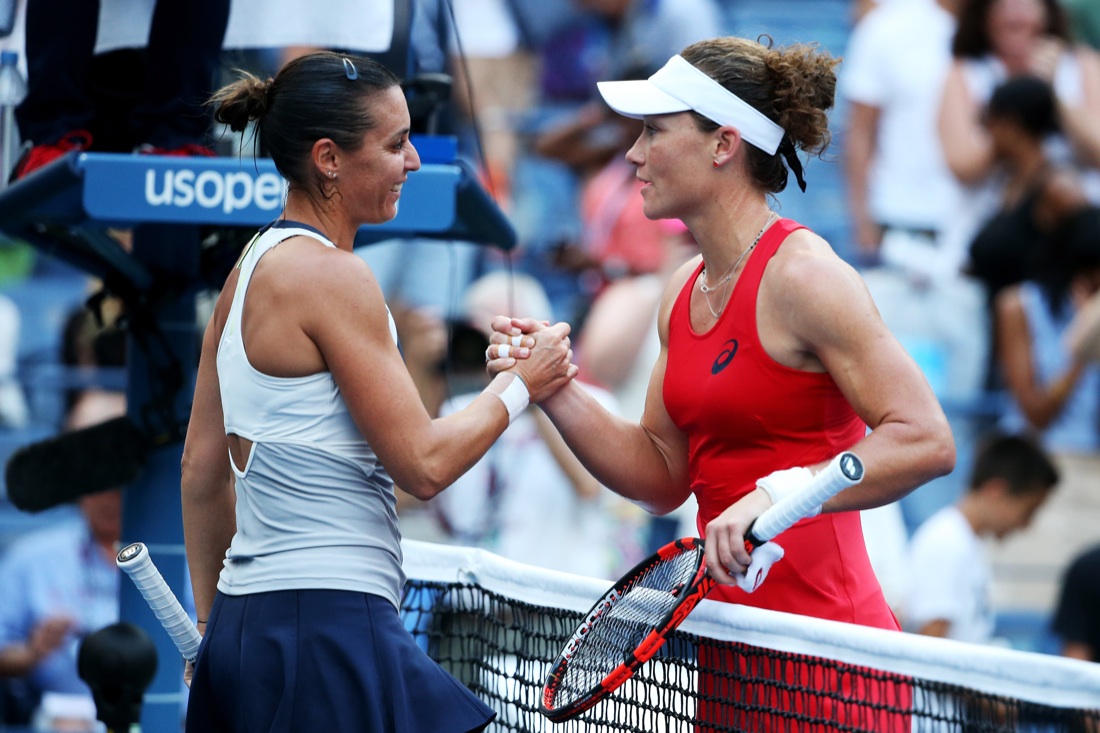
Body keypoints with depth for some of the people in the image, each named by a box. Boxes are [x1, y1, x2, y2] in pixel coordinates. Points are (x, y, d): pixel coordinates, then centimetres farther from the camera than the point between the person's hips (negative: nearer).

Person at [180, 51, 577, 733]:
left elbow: (203, 470, 19)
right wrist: (522, 384, 1)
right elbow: (424, 463, -13)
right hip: (327, 620, -10)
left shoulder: (253, 267, 14)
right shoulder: (330, 274, -13)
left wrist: (212, 627, 25)